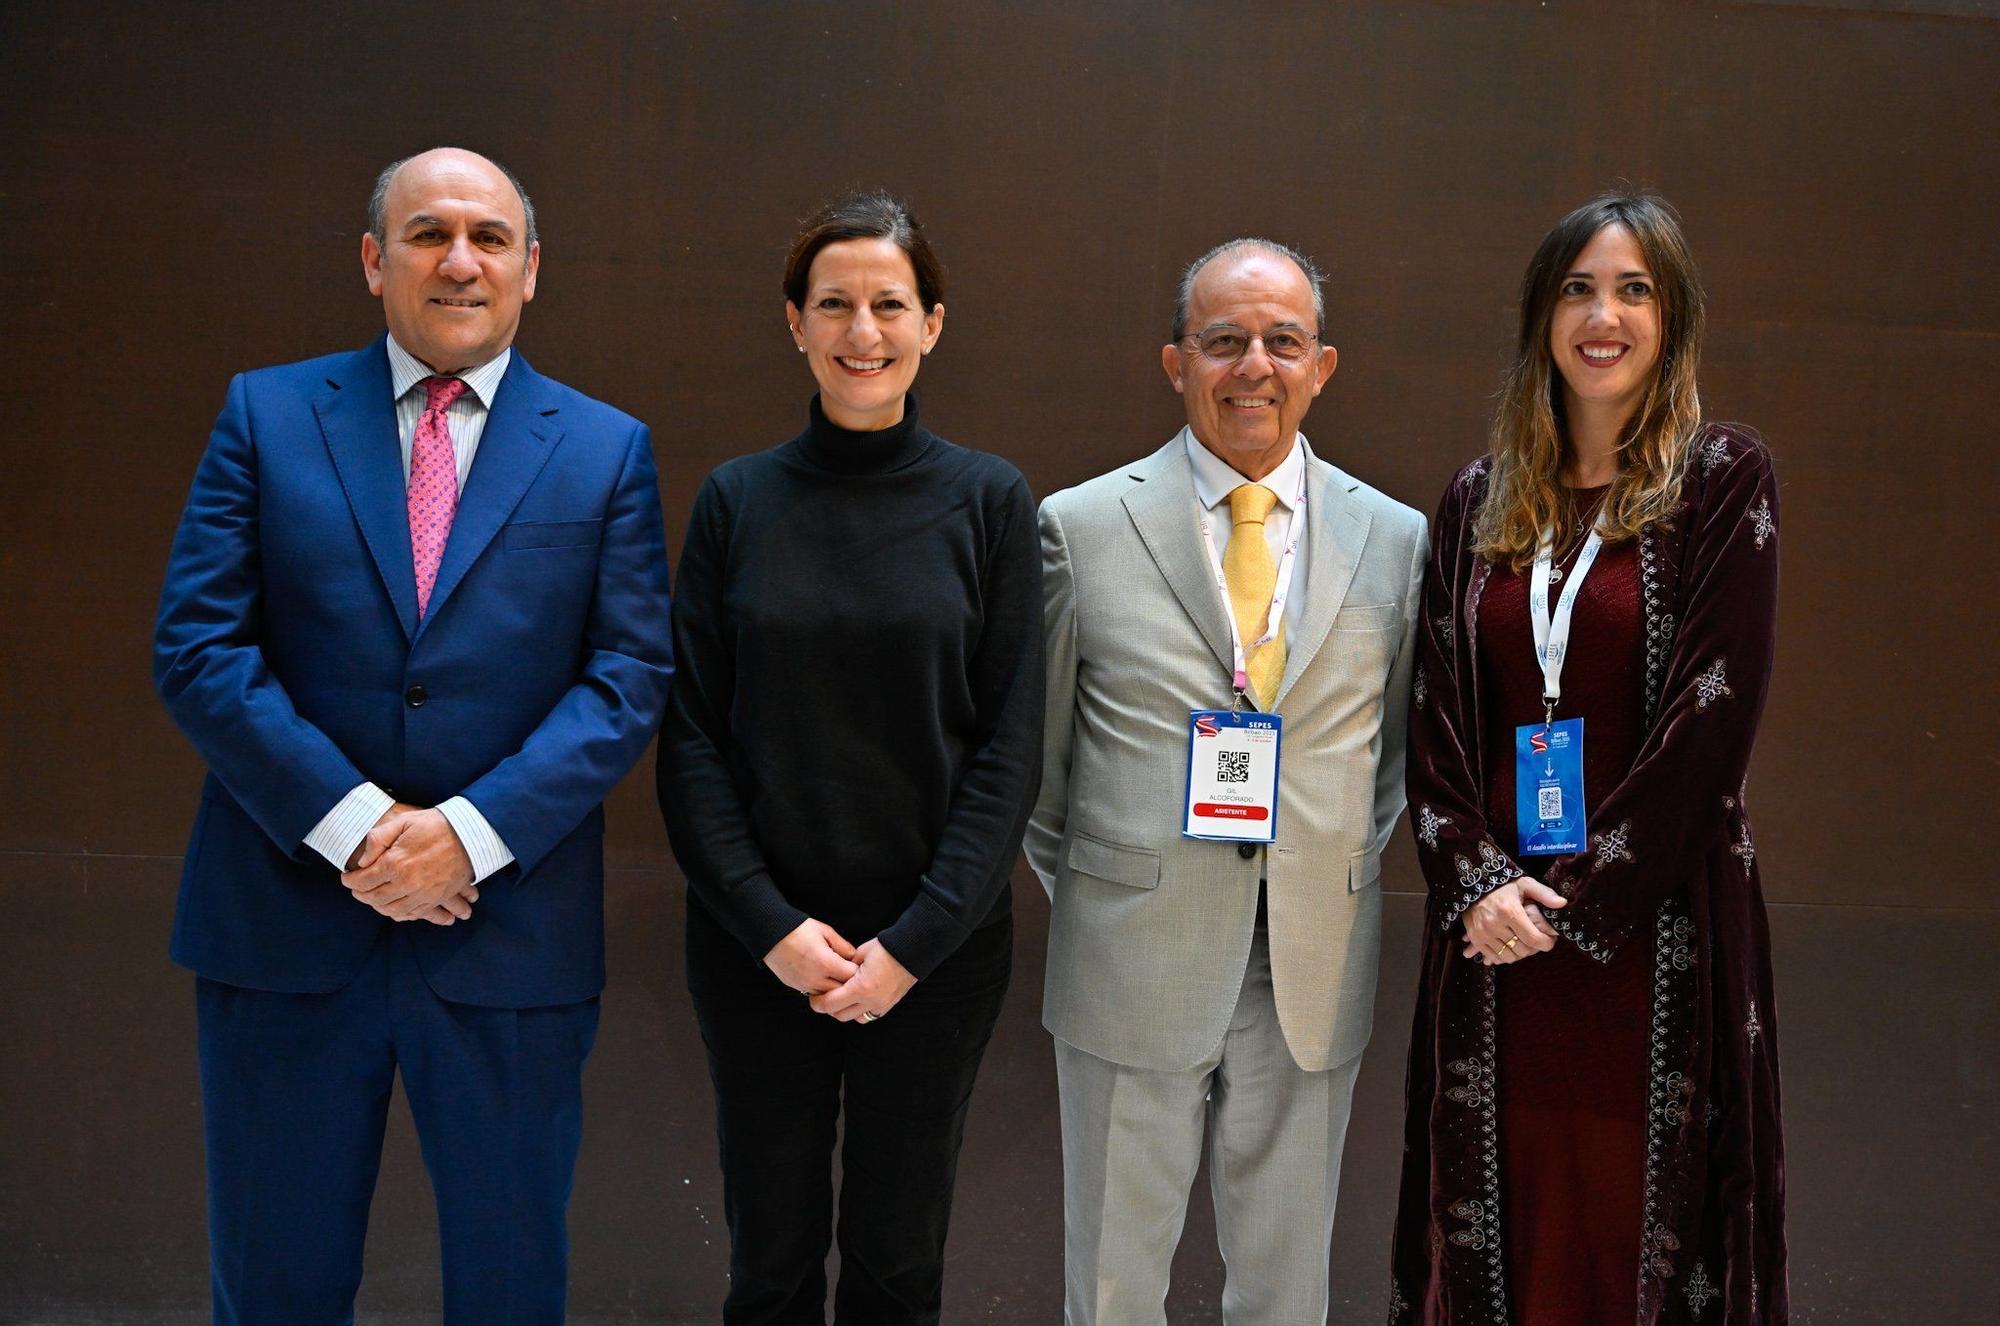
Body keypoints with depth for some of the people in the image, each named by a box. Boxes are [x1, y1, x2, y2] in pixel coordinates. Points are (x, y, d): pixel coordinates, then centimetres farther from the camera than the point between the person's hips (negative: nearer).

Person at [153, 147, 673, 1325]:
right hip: (286, 922, 0)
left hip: (510, 934, 0)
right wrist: (350, 823, -15)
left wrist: (474, 830, -15)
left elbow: (630, 678, -3)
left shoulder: (608, 451, 4)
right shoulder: (267, 415, 3)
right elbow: (197, 648, -4)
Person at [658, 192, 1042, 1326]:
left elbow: (1011, 743, -4)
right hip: (759, 942, 1)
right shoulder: (737, 500, 0)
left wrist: (916, 942, -11)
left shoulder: (989, 501, -2)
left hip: (936, 948, 0)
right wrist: (770, 924, -11)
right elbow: (690, 734, -1)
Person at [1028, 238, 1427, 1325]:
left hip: (1315, 975, 2)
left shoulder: (1396, 540, 2)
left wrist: (1339, 870, 9)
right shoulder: (1081, 528, -4)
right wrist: (1086, 893, 7)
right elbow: (1036, 747, 4)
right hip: (1130, 961, -2)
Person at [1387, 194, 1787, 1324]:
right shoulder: (1482, 497, 10)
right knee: (1503, 1208, 9)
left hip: (1656, 922, -3)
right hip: (1496, 926, 4)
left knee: (1636, 1212, 3)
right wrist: (1479, 878, -8)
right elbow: (1436, 711, 6)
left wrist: (1576, 894, -12)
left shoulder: (1725, 480, -2)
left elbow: (1713, 713, -10)